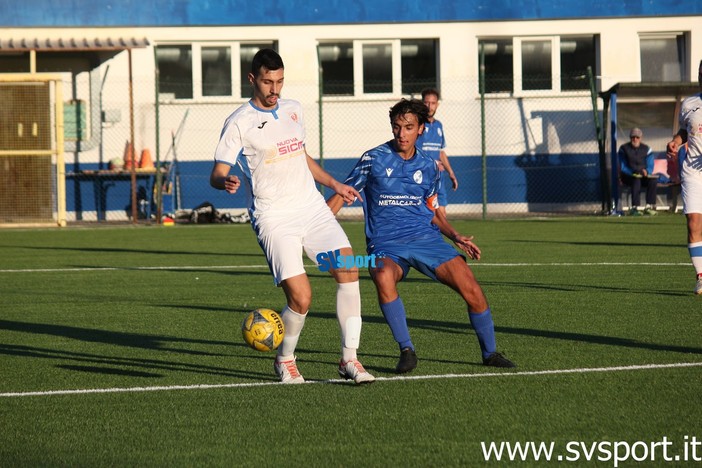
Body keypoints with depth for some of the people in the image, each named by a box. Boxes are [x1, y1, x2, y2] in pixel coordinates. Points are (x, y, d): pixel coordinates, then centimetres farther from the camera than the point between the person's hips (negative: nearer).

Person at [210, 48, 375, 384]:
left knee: (348, 268, -15)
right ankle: (285, 360, 13)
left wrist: (334, 185, 27)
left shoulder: (293, 110, 14)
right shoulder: (239, 123, -4)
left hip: (312, 208, 5)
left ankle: (349, 359, -7)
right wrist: (226, 183, -29)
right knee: (301, 298, -16)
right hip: (274, 218, -5)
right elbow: (217, 173, -7)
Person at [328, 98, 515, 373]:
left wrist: (455, 236, 6)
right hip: (386, 245, -3)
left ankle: (489, 353, 10)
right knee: (384, 277, -39)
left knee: (472, 291, -14)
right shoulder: (373, 159, 0)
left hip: (426, 238, 3)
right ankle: (406, 350, -24)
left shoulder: (429, 167, 10)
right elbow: (343, 195, 4)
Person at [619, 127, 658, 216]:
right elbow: (622, 168, -4)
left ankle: (649, 206, -32)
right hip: (628, 176, -3)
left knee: (653, 179, -28)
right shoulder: (624, 149, 2)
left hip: (643, 176, 3)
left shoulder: (646, 149, 10)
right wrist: (633, 172, -22)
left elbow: (650, 166, 4)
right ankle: (634, 207, -43)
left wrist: (646, 171, -20)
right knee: (636, 180, -37)